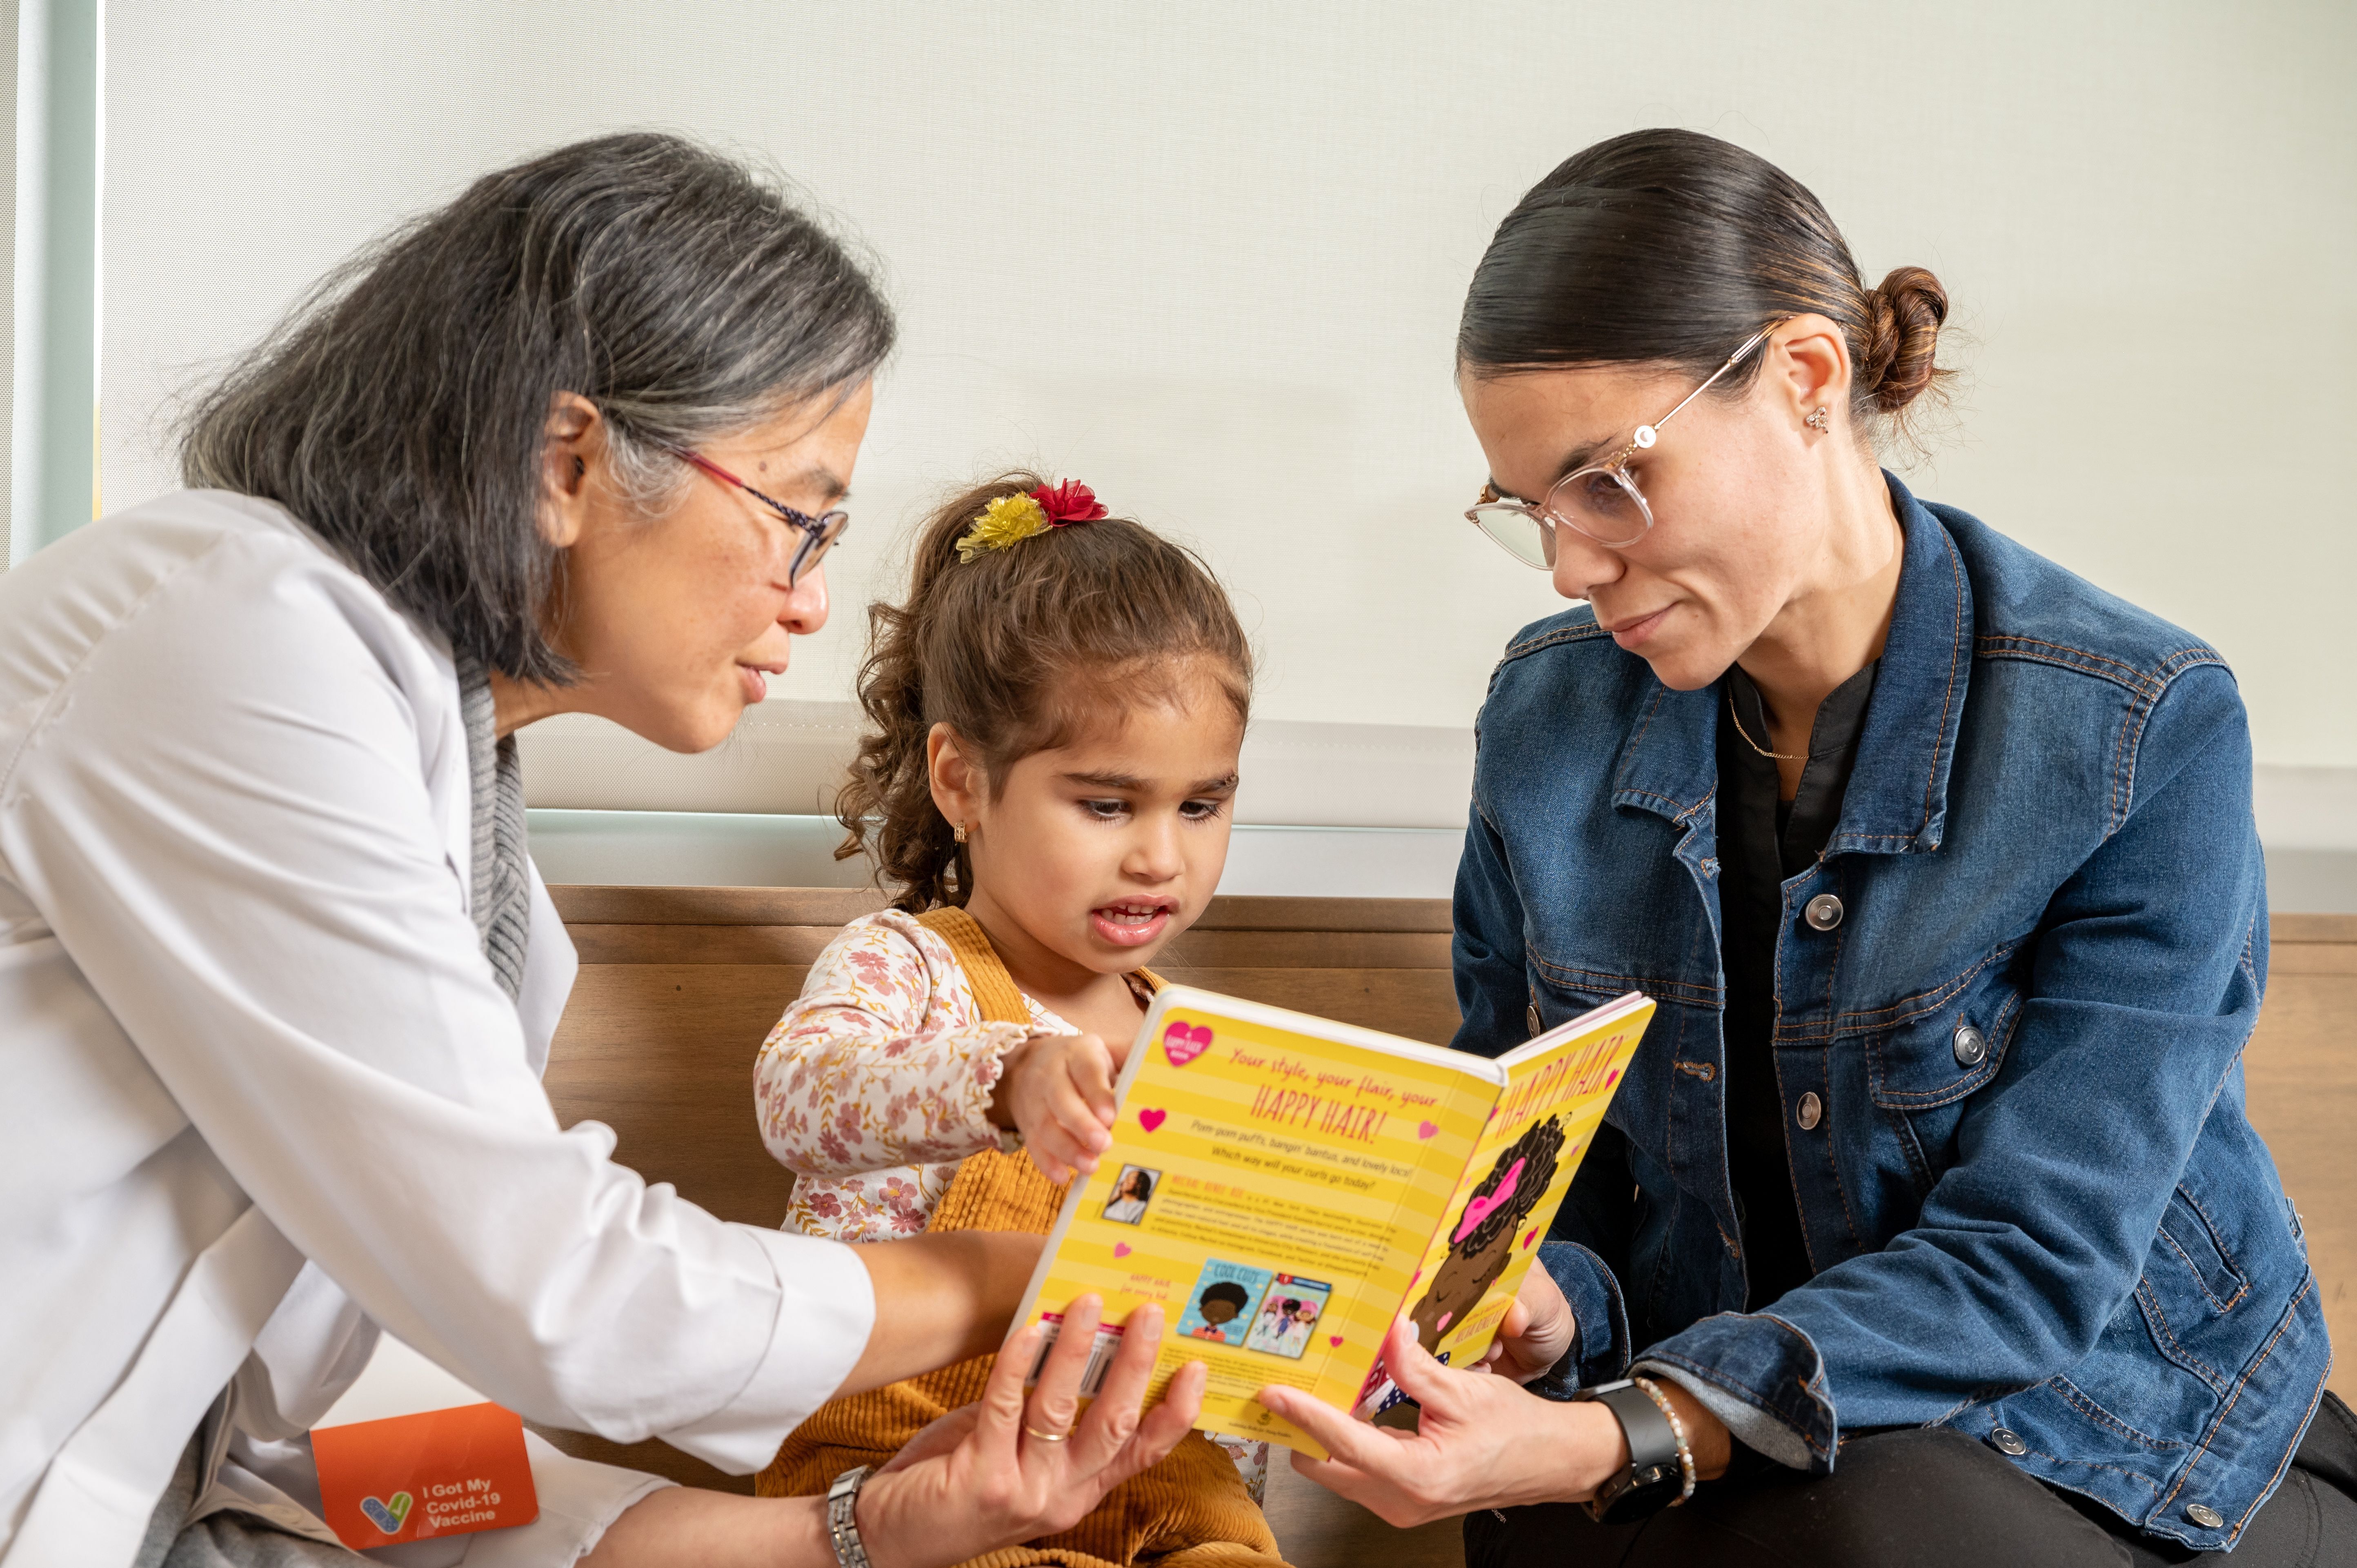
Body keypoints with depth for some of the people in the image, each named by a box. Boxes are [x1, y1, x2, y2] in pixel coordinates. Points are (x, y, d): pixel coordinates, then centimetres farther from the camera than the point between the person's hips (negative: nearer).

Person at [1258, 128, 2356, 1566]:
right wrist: (1542, 1312, -19)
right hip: (1717, 1438, 3)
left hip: (2124, 1447, -2)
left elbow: (2029, 1263, -21)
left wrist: (1609, 1440, -33)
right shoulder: (1549, 711, -2)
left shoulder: (2148, 733, -17)